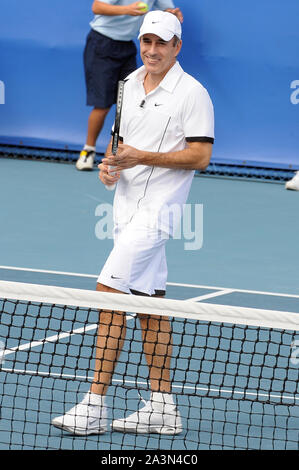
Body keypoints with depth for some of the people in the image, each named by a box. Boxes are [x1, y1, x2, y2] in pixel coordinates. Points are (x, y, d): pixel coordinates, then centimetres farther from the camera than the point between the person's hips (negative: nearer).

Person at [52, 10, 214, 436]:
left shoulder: (192, 93, -10)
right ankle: (162, 408, 17)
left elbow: (200, 156, -14)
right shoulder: (131, 85, 13)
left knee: (109, 292, -15)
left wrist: (142, 157, -20)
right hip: (128, 205, 8)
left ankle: (95, 405, -13)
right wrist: (109, 163, 2)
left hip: (156, 209, -8)